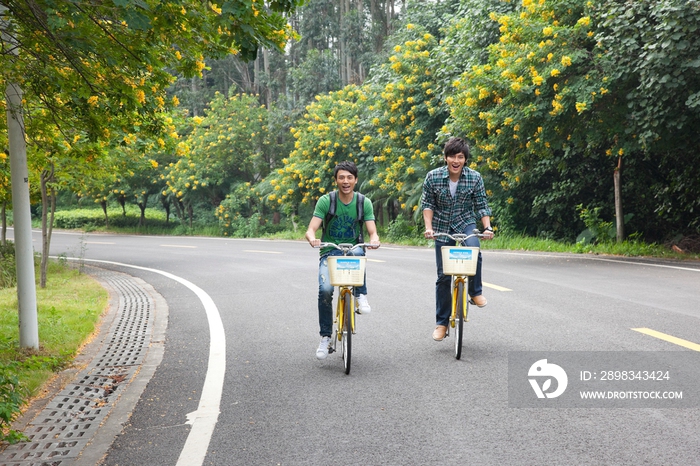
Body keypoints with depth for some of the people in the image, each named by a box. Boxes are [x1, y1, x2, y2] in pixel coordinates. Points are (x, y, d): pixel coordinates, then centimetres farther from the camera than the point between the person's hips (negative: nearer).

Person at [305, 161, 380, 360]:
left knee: (358, 253, -38)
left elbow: (372, 231, -7)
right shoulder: (325, 201, -5)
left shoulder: (364, 203, -1)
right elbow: (311, 229, -11)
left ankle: (361, 295, -19)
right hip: (329, 253, 0)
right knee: (325, 290, -25)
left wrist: (374, 240, -31)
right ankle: (325, 336, -8)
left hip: (352, 250, 0)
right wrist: (312, 238, -36)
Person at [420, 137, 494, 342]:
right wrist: (428, 227, -16)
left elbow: (481, 206, -6)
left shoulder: (475, 178, -12)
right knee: (443, 276, 2)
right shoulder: (433, 177, -13)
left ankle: (475, 292, -9)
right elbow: (427, 203, -4)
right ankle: (442, 322, 14)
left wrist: (487, 228, -18)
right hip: (443, 228, 0)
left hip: (466, 224, 0)